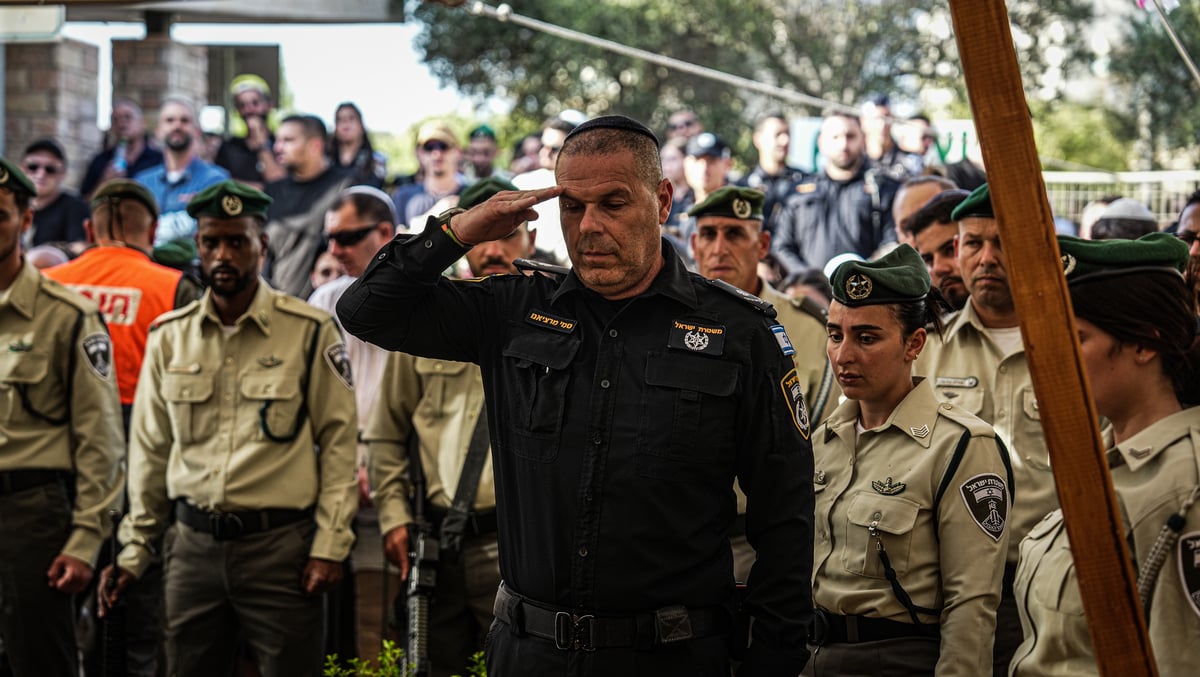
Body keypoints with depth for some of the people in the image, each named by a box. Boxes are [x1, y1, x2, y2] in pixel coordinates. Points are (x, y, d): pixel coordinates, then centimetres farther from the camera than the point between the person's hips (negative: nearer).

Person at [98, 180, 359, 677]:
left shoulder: (310, 332, -1)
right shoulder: (170, 337, 9)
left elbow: (338, 440, -2)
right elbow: (150, 451, 15)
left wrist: (330, 545, -8)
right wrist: (134, 548, 12)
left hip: (281, 544, -3)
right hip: (193, 545, 3)